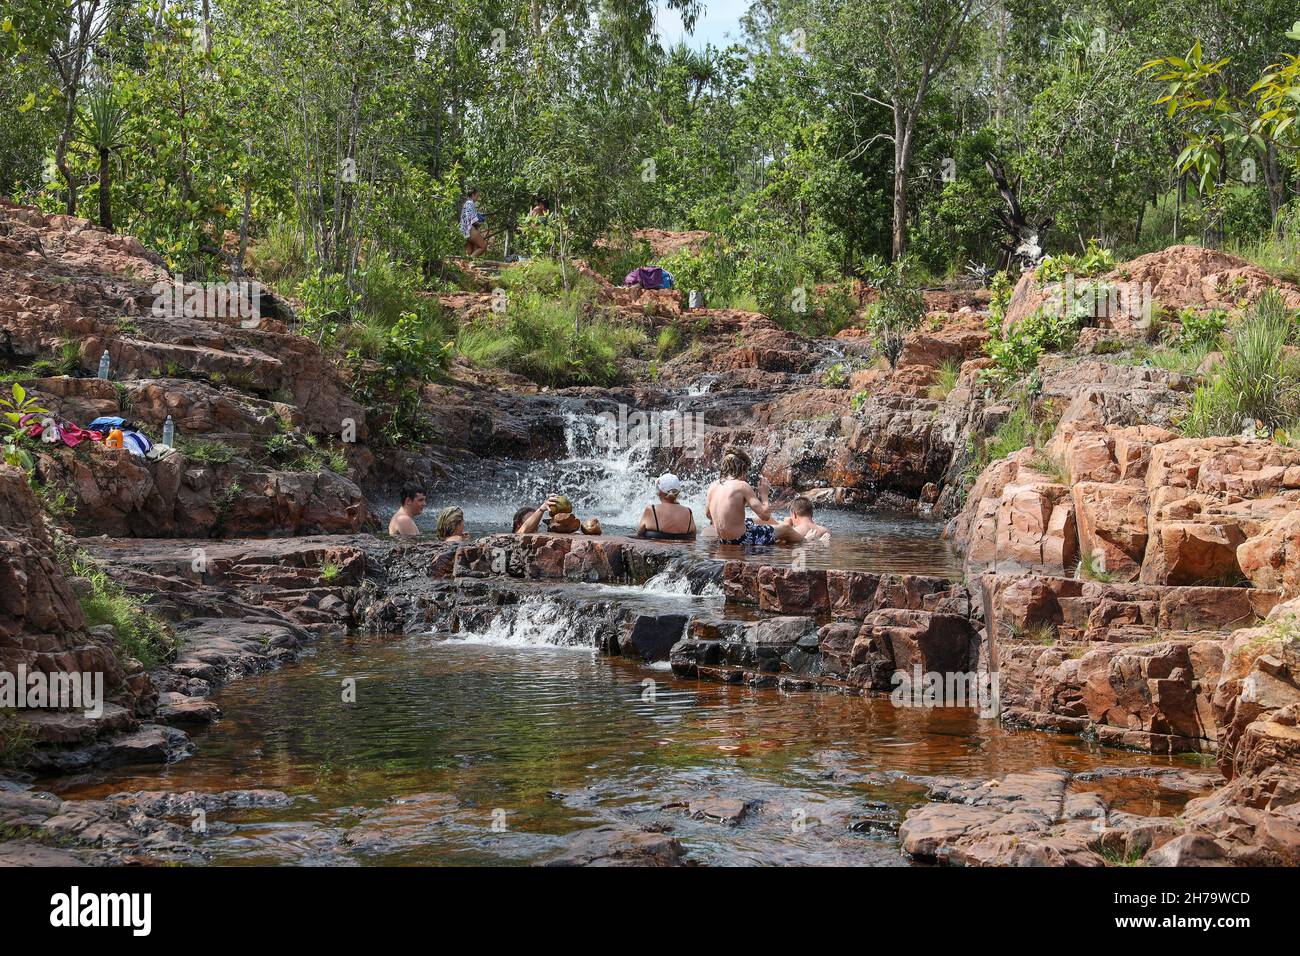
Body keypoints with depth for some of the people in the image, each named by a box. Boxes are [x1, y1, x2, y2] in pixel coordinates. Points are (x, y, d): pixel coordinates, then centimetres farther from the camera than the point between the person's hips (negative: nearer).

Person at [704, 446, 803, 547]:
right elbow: (765, 515, -21)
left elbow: (708, 514, 16)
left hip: (724, 541, 7)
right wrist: (764, 494, -4)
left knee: (763, 521, 34)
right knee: (786, 528, 15)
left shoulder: (712, 486, -1)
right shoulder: (742, 486, -20)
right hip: (741, 540, -7)